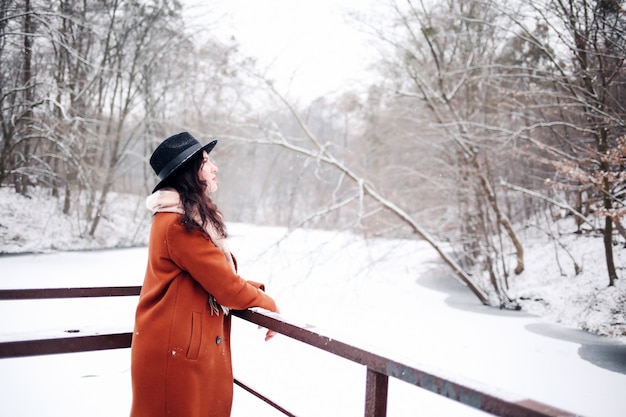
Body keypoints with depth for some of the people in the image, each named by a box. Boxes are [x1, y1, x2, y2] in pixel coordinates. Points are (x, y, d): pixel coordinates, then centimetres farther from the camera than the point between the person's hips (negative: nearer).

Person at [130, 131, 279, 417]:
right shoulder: (179, 224, -21)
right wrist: (268, 305, -4)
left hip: (195, 348, 9)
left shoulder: (193, 218, 10)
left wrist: (256, 291, -1)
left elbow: (222, 275, 13)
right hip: (176, 353, -9)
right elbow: (225, 286, -19)